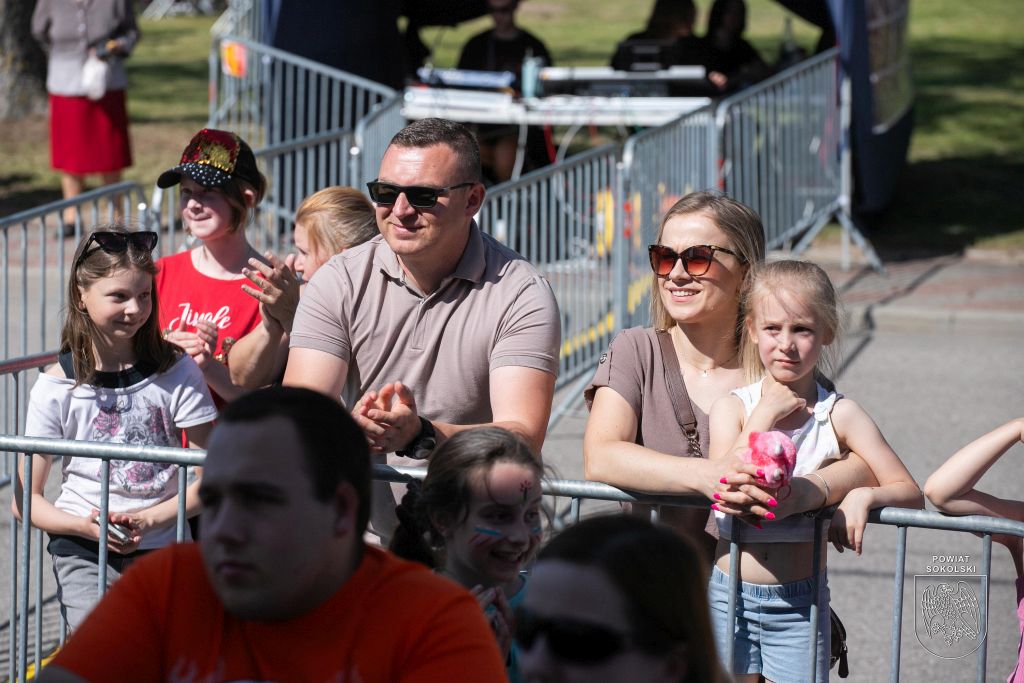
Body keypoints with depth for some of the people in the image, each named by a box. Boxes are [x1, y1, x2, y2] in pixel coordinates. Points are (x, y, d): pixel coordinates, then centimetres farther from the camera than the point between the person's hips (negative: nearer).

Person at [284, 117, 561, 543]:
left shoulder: (520, 295, -4)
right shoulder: (340, 282, 2)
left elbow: (523, 439, -16)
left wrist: (422, 436, -33)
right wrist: (350, 429, -31)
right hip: (363, 536, 2)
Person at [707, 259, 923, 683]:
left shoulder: (839, 415, -3)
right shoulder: (732, 407, -1)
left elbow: (910, 492, -3)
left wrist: (865, 495, -23)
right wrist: (765, 415, -14)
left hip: (800, 601, -1)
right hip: (729, 595, 1)